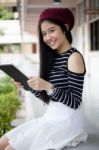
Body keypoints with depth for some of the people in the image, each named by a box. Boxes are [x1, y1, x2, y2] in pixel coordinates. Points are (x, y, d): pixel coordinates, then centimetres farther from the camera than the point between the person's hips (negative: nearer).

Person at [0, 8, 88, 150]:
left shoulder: (74, 57, -13)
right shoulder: (53, 57, 11)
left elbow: (74, 102, -18)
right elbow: (47, 97, 11)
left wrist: (48, 87, -29)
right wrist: (30, 86, -4)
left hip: (66, 122, -8)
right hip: (51, 118, 8)